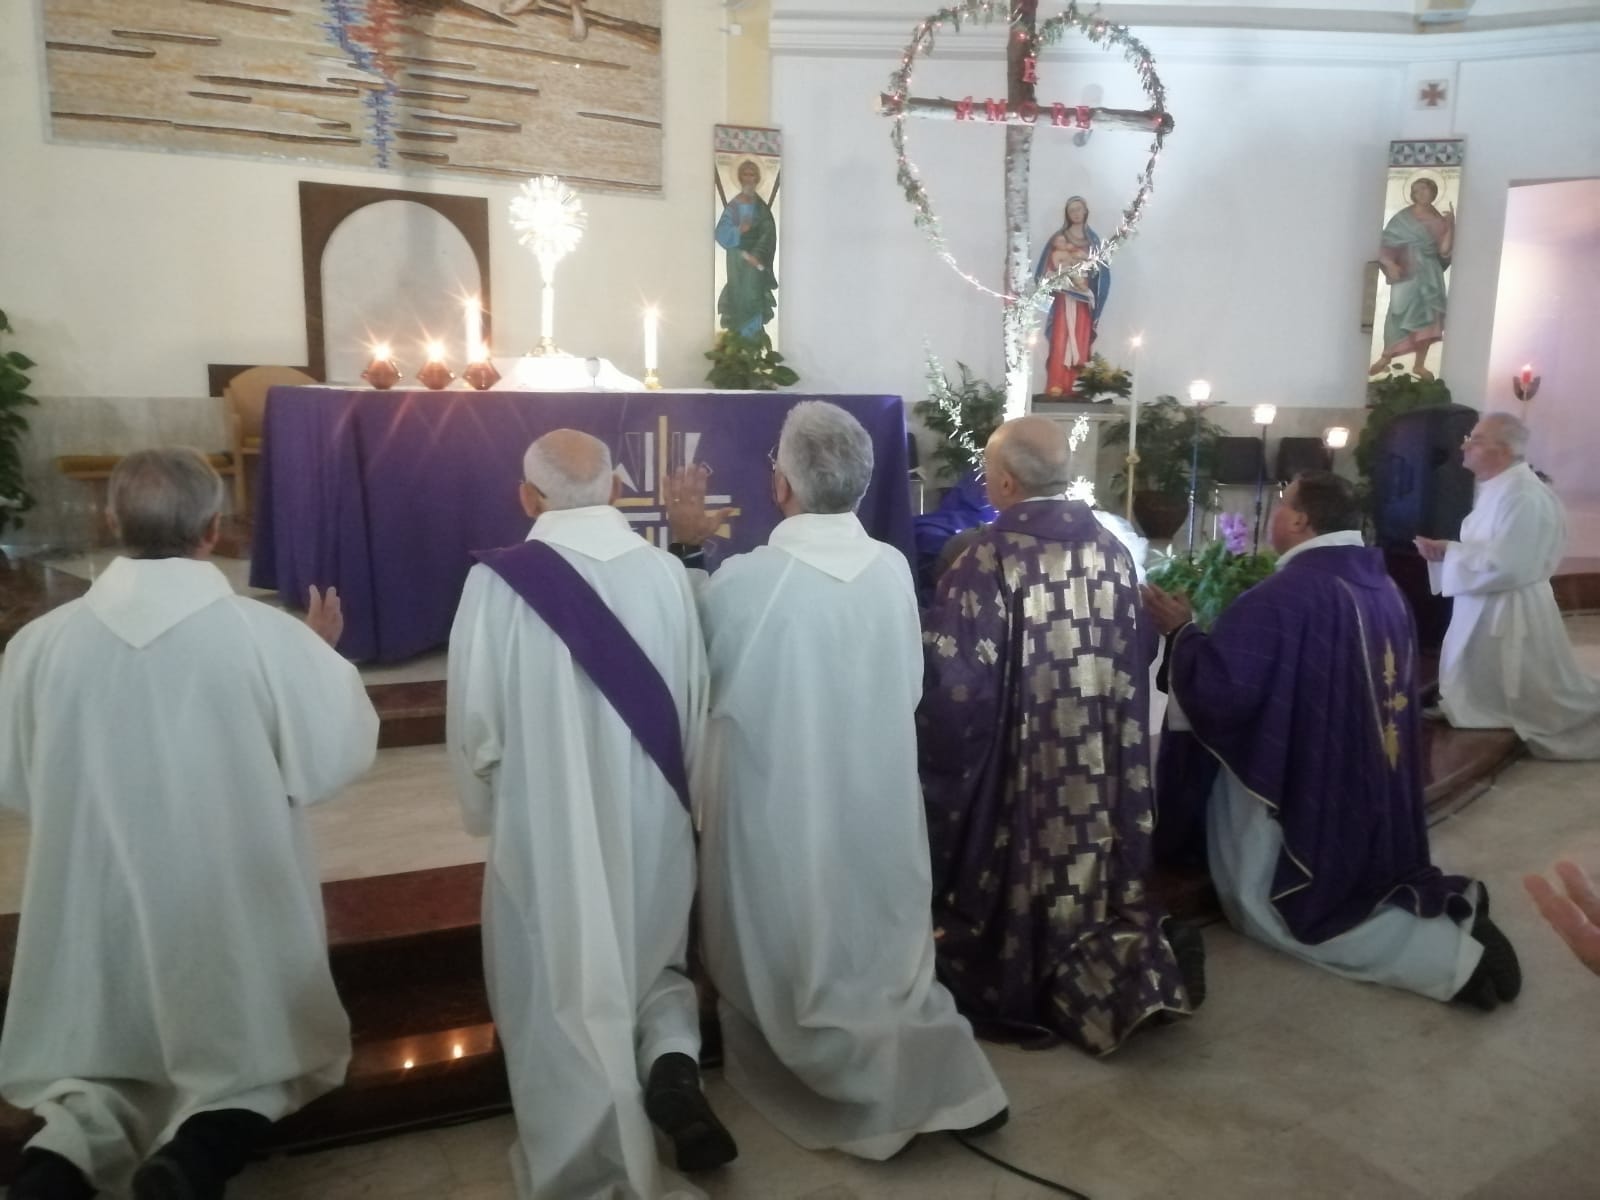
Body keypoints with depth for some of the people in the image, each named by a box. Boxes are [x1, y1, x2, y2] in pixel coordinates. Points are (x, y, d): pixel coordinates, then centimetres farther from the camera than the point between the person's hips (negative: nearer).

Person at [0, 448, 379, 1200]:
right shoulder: (269, 636, -18)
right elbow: (342, 750, -5)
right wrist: (324, 656, 8)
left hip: (95, 916, 2)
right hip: (234, 913, -2)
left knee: (107, 1057, 25)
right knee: (249, 1063, 20)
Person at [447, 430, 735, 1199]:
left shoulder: (498, 582, -16)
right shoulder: (667, 575, -8)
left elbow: (474, 722, -10)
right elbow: (695, 707, 1)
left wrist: (484, 808, 10)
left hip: (546, 835, -2)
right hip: (655, 826, 3)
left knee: (563, 994, 14)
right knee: (651, 964, 26)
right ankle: (671, 1062, 3)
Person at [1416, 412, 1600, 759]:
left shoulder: (1523, 496, -24)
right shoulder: (1496, 489, 9)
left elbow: (1504, 565, -29)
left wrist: (1448, 552, -21)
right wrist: (1445, 550, 2)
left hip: (1510, 619, -10)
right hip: (1486, 614, 10)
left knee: (1537, 700, 6)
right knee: (1483, 703, 19)